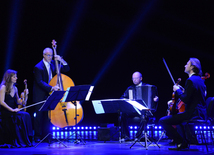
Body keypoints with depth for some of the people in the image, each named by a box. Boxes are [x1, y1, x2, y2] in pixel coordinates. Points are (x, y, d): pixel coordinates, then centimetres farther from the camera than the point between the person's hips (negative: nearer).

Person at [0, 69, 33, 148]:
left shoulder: (15, 88, 16)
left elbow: (18, 102, 16)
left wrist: (25, 94, 2)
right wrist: (12, 110, -20)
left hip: (13, 112, 6)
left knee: (26, 115, -21)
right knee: (23, 116, -27)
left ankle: (26, 141, -17)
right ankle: (19, 142, -19)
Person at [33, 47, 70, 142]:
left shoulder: (53, 64, 6)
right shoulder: (38, 67, -14)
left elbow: (66, 69, 8)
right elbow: (40, 82, -22)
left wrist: (61, 60, -10)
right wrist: (51, 88, -34)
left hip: (50, 94, 5)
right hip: (40, 96, -5)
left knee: (48, 115, 6)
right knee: (39, 115, -2)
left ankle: (46, 136, 14)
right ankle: (37, 136, 7)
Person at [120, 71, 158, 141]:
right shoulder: (130, 88, 20)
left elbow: (154, 97, 3)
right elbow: (122, 98, 16)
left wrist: (155, 99, -22)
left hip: (143, 109, -3)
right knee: (123, 114, -27)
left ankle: (138, 136, -27)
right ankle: (125, 136, -19)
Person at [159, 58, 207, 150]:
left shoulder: (190, 80, -16)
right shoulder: (200, 80, 14)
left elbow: (185, 100, -23)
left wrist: (178, 90, -9)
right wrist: (182, 91, 20)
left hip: (193, 113, -10)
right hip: (201, 114, 10)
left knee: (163, 121, -11)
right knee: (176, 116, 36)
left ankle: (181, 143, -7)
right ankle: (185, 141, 31)